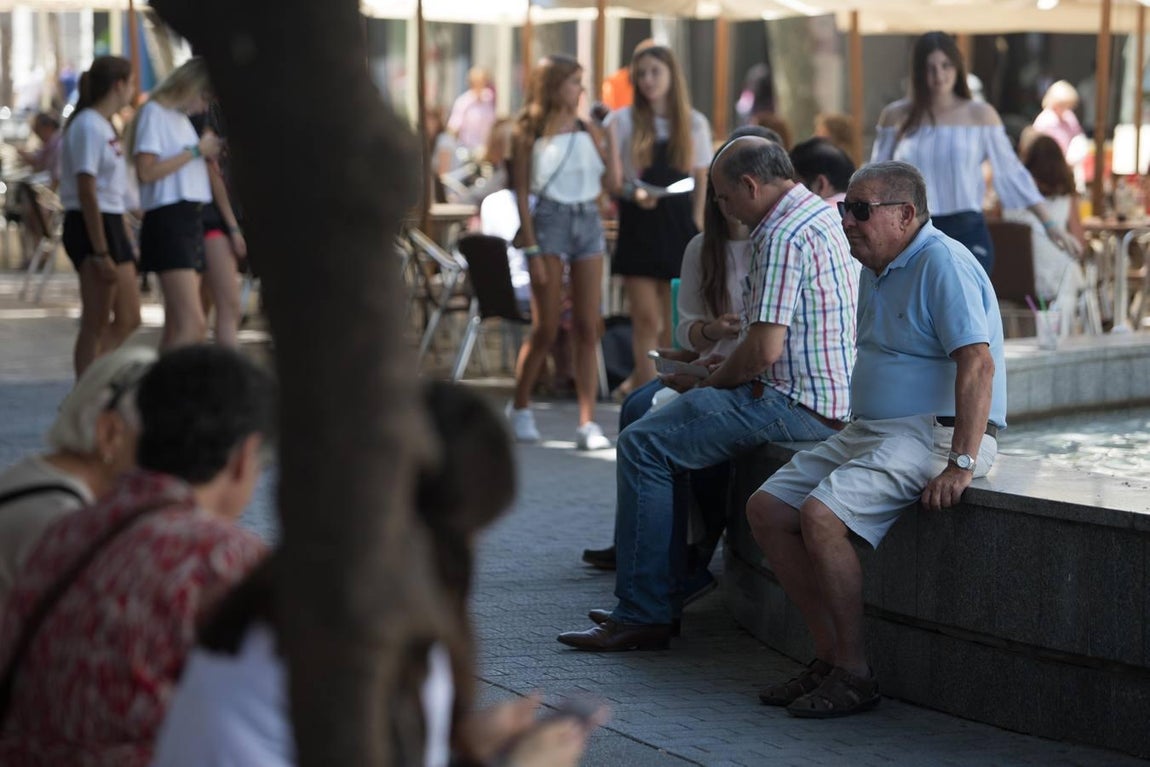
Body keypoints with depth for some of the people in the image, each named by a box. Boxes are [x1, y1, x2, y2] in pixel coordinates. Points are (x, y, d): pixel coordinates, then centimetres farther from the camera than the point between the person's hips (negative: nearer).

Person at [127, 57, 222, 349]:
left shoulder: (181, 119, 22)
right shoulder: (154, 112, -6)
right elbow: (146, 171, -17)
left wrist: (206, 154, 11)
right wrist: (196, 150, -11)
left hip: (190, 220, 10)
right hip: (168, 220, -10)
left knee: (176, 326, 6)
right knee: (193, 324, -20)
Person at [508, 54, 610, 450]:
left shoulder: (588, 130, 9)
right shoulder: (530, 132, -2)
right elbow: (522, 192, -4)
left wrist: (606, 139, -5)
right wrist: (531, 249, -10)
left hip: (588, 221, 4)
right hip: (550, 221, -4)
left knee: (587, 328, -1)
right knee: (545, 329, -1)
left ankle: (588, 422, -2)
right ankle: (519, 407, 21)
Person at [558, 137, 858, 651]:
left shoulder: (783, 237, -17)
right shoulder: (818, 216, 16)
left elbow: (765, 348, -23)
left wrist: (707, 385, -5)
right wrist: (726, 364, 17)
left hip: (797, 406, -11)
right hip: (828, 396, 11)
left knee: (644, 444, -11)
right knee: (675, 429, 24)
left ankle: (644, 615, -11)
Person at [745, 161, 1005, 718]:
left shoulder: (942, 264, -15)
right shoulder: (877, 271, 17)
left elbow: (978, 364, -24)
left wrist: (961, 464, -30)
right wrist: (851, 435, 16)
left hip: (932, 432, -10)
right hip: (869, 430, 10)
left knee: (821, 515, -28)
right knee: (767, 508, -1)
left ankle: (855, 673, -18)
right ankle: (830, 655, -1)